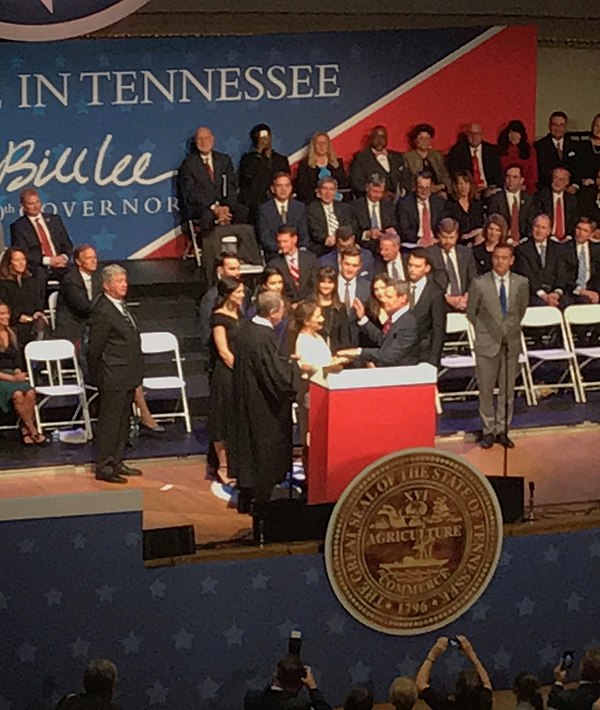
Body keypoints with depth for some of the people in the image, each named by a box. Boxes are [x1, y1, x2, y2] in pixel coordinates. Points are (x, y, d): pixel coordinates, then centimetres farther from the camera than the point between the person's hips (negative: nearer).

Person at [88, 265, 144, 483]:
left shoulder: (120, 306, 12)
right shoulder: (102, 311, -18)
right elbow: (95, 348, -15)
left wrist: (135, 373, 15)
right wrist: (97, 375, -8)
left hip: (127, 375, 10)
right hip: (113, 377, -10)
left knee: (122, 420, 16)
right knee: (109, 420, -3)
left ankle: (116, 462, 25)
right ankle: (103, 467, 3)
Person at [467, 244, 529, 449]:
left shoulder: (521, 283, -1)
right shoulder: (480, 284, -7)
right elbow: (472, 312, 4)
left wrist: (511, 329, 11)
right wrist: (484, 332, 7)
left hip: (511, 343, 2)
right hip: (487, 343, -2)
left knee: (507, 389, 7)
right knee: (486, 389, 3)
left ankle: (502, 430, 17)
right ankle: (488, 430, 14)